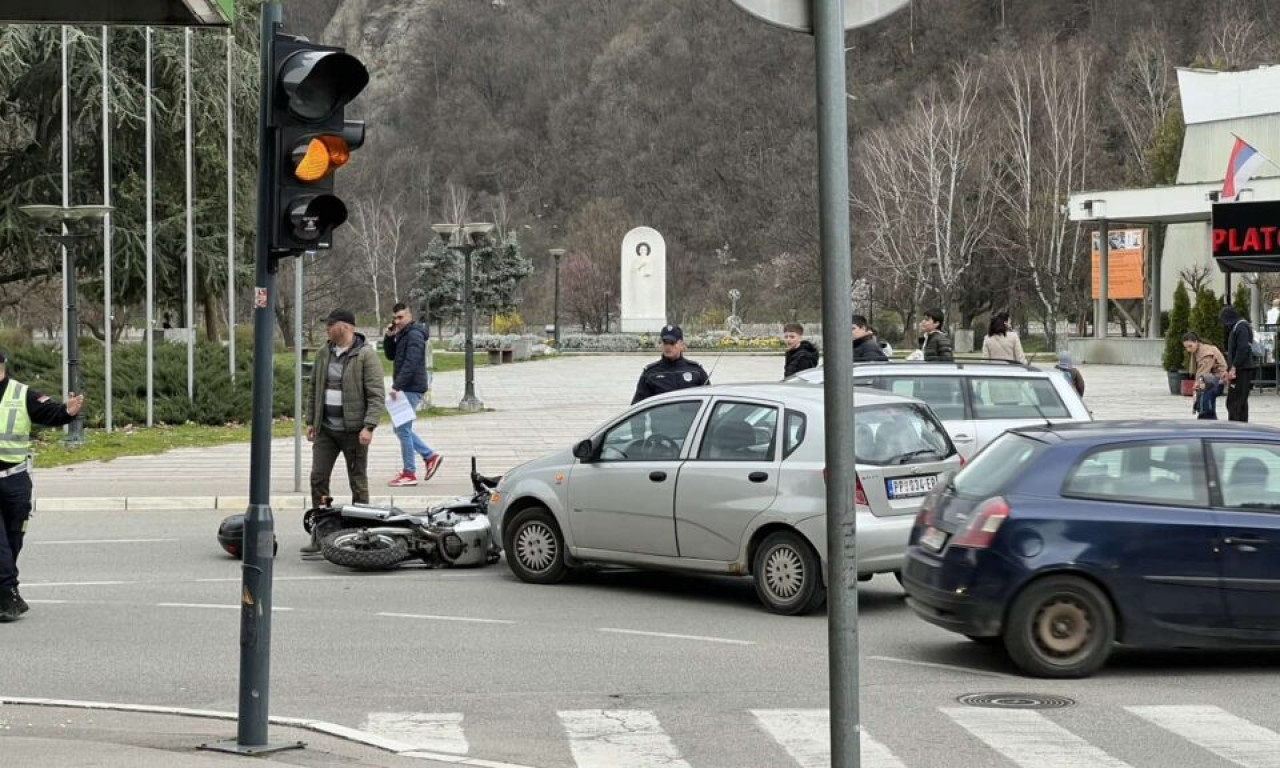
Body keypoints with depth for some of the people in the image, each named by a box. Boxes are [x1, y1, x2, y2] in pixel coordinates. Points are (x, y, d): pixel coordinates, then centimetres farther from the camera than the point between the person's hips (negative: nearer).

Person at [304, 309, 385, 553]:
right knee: (318, 478, 1)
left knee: (358, 483, 3)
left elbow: (377, 395, -13)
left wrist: (369, 426, -21)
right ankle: (319, 535, 6)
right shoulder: (323, 353, 10)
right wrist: (311, 421, 15)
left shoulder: (366, 355, -9)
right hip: (325, 429, 6)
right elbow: (315, 388, 19)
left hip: (354, 431, -6)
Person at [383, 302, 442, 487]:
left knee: (403, 429, -7)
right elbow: (391, 355, 19)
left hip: (411, 389, -10)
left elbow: (411, 363, -23)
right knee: (401, 428, 13)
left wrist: (397, 386, -26)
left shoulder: (414, 334, -14)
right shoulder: (403, 334, 17)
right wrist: (388, 337, 2)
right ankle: (430, 456, 18)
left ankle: (409, 474, -2)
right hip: (406, 389, 10)